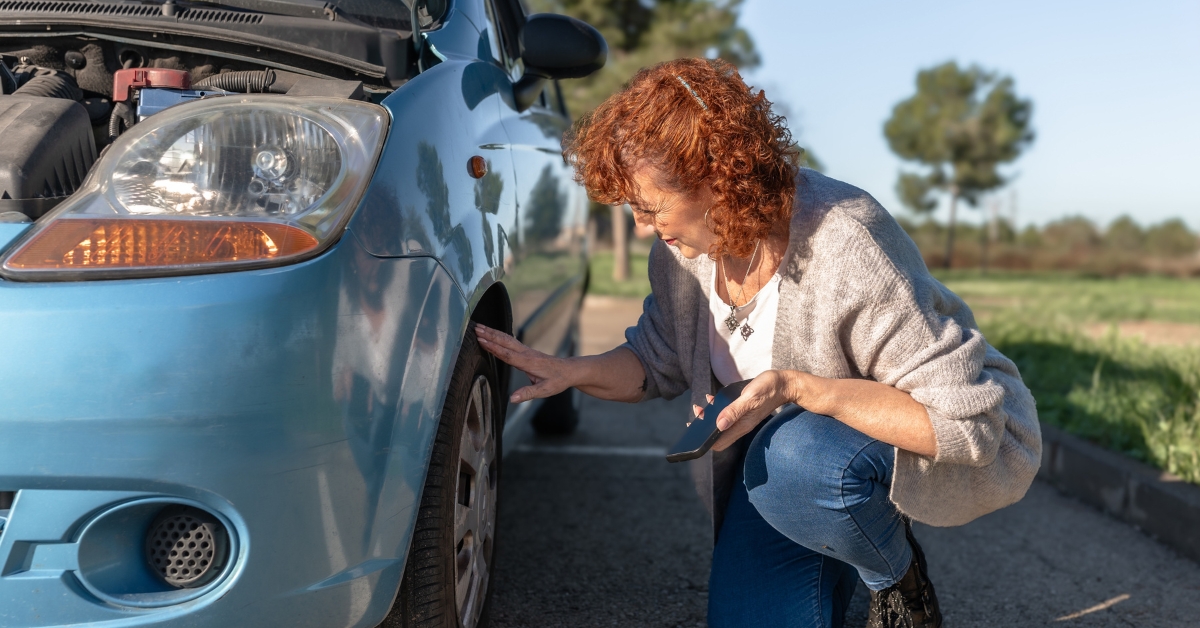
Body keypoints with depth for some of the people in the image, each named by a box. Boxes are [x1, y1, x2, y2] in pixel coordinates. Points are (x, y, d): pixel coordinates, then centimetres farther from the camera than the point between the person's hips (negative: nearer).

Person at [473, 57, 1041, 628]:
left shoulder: (846, 252, -34)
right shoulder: (686, 247, -12)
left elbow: (968, 422, -32)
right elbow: (657, 361, 5)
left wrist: (798, 387, -41)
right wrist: (572, 371, -15)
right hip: (793, 435, 6)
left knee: (797, 459, -37)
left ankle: (900, 580, -6)